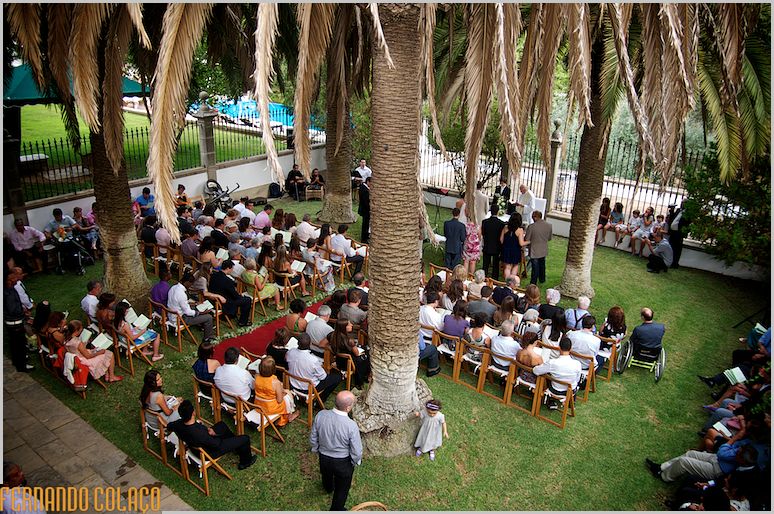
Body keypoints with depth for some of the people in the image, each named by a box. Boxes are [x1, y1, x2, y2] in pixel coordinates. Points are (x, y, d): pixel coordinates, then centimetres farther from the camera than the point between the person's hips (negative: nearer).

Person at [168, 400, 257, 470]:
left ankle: (237, 447, 47)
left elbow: (169, 426, 2)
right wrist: (213, 433, -6)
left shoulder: (179, 424, -25)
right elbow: (216, 444, -29)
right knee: (245, 438, 1)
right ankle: (245, 462, 31)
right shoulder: (198, 433, -45)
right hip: (210, 453, -8)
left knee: (221, 424, 27)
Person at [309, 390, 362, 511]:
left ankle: (328, 487, 69)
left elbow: (313, 439, -7)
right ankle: (336, 509, 46)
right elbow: (357, 452, -22)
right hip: (343, 463, -5)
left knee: (326, 474, 38)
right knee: (342, 488, 25)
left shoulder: (320, 415, -24)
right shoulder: (351, 426, -35)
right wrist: (355, 461, 0)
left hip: (323, 458, 5)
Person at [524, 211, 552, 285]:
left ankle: (533, 283, 12)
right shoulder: (549, 225, -8)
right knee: (542, 265, 24)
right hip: (544, 250, 5)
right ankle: (542, 280, 41)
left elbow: (527, 240, -14)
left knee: (535, 267, 5)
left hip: (534, 251, -5)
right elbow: (549, 238, 5)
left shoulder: (531, 227, -23)